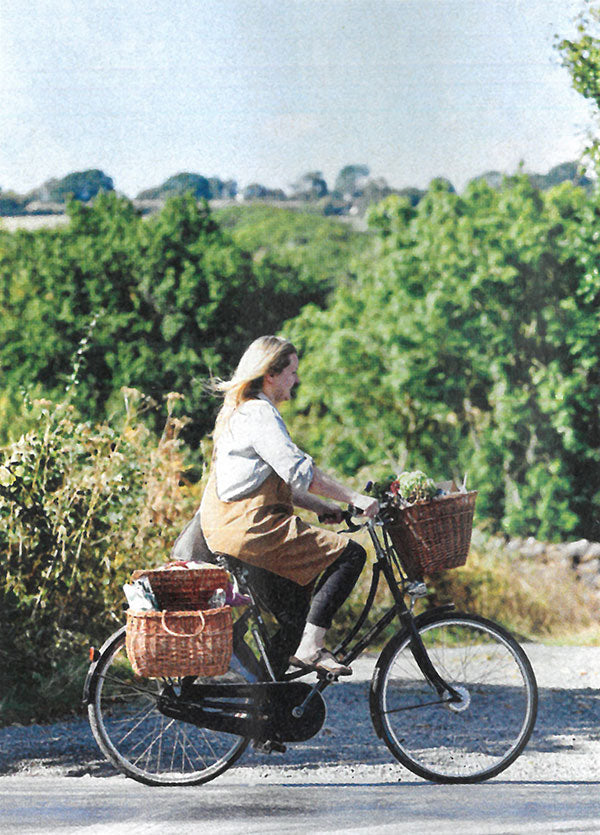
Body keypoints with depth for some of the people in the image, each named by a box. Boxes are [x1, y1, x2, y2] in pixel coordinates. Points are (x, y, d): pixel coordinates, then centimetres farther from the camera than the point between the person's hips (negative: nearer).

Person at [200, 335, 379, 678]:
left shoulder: (238, 411, 22)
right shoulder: (259, 414, -12)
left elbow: (280, 481, 24)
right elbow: (301, 471, -20)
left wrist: (326, 507, 16)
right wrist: (355, 498, -17)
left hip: (231, 528, 11)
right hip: (251, 526, -11)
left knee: (294, 622, 15)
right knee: (349, 553, -12)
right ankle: (311, 646, -14)